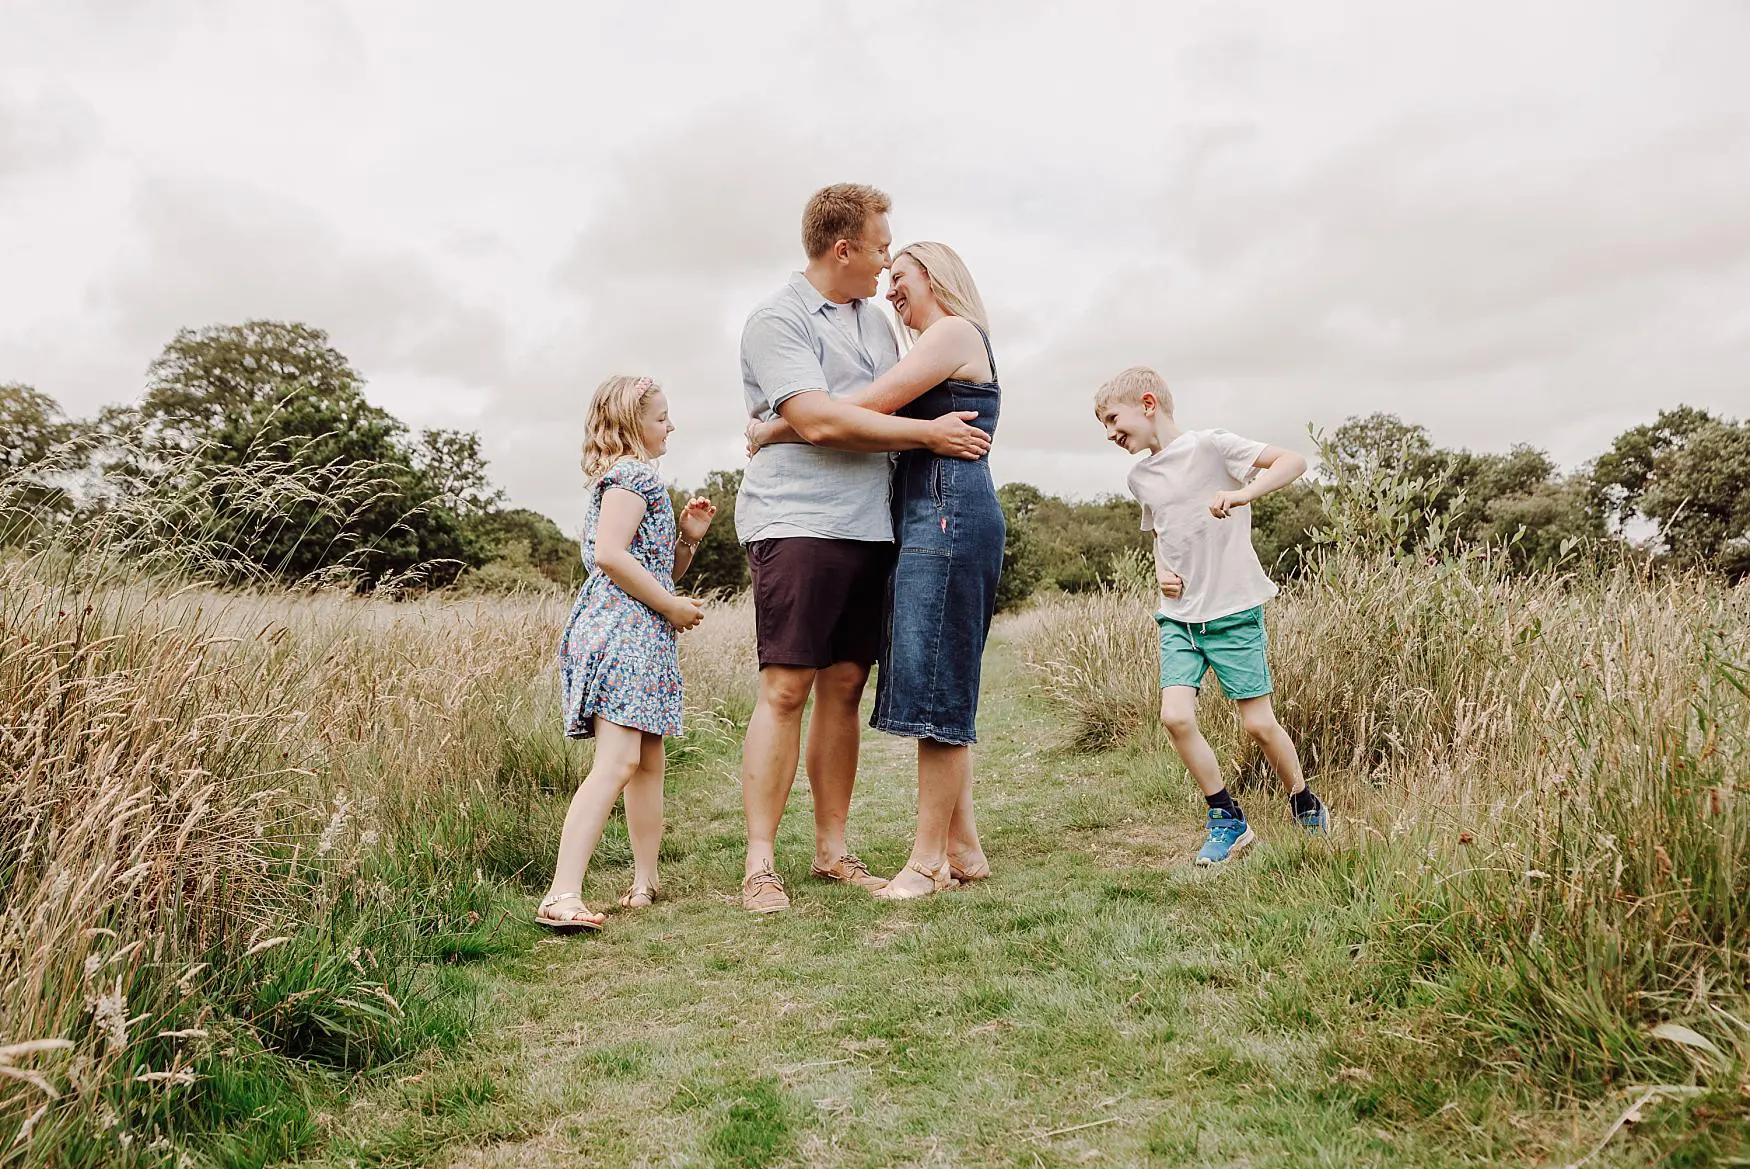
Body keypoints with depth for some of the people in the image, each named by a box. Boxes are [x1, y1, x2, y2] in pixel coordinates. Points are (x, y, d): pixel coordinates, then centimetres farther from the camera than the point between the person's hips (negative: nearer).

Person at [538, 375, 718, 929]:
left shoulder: (630, 478, 26)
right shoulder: (633, 473, -7)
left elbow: (660, 569, 30)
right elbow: (610, 554, -21)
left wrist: (688, 537, 12)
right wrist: (672, 605, -14)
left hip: (643, 635, 11)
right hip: (622, 629, -11)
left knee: (649, 760, 14)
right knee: (616, 762, -19)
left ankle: (646, 882, 23)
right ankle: (563, 895, -23)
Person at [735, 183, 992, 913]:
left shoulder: (875, 321, 21)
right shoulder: (778, 320, -5)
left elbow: (895, 411, 27)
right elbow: (819, 420, -16)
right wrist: (928, 433, -12)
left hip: (867, 526, 7)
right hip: (796, 523, -7)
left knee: (844, 686, 8)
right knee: (785, 689, -8)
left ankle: (832, 850, 16)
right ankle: (760, 865, -2)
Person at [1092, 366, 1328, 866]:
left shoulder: (1209, 446, -10)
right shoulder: (1140, 475, 10)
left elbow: (1293, 461, -16)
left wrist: (1242, 493, -31)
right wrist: (1162, 571, 6)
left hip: (1233, 610, -5)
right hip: (1178, 616, 5)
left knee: (1258, 723, -1)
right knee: (1175, 716, -10)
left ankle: (1305, 804, 27)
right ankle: (1228, 821, 7)